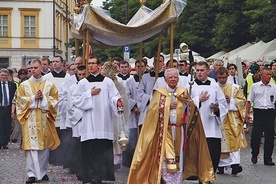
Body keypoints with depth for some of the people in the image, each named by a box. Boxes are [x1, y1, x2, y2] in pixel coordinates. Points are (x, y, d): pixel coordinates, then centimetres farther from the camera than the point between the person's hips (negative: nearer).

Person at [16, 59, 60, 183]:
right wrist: (34, 98, -10)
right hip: (30, 120, -1)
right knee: (32, 147, -7)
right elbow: (20, 101, 1)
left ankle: (42, 172, 15)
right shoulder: (24, 85, 7)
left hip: (45, 119, 1)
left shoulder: (49, 85, 7)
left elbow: (55, 101, 4)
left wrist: (43, 98, -11)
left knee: (44, 146, 4)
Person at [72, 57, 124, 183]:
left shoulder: (108, 81, 8)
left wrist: (117, 102, -22)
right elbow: (76, 100, 4)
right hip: (90, 122, 0)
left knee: (104, 149, -2)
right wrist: (89, 94, -6)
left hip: (104, 121, 0)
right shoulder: (83, 83, 9)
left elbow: (113, 97, -1)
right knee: (91, 150, -4)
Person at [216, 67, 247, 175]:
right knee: (221, 142, 1)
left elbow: (242, 100, 5)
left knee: (234, 141, -14)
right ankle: (221, 165, 7)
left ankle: (235, 163, -21)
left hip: (232, 119, -1)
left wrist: (231, 100, -10)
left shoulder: (235, 88, 7)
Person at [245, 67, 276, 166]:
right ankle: (254, 155, 20)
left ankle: (268, 158, 11)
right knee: (255, 135, -2)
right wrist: (246, 113, 1)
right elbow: (249, 101, 7)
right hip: (258, 112, -1)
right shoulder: (255, 86, 5)